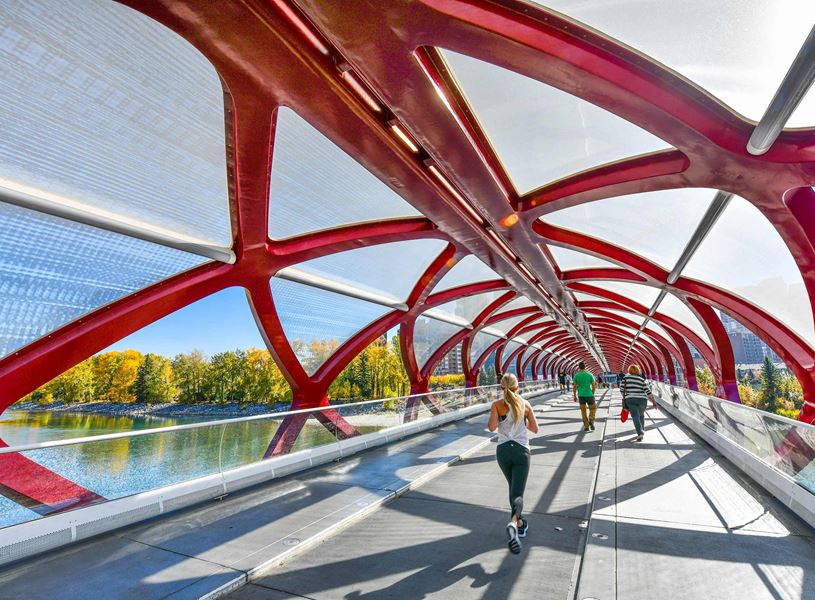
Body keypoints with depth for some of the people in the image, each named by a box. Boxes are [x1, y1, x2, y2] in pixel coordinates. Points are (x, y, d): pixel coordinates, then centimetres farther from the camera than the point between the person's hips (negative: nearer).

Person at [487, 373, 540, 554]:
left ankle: (519, 523, 35)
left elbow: (491, 427, -15)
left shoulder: (497, 405, -5)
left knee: (513, 488, 24)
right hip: (521, 451, -1)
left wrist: (495, 417, 4)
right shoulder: (525, 404, 1)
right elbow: (535, 429, 6)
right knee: (518, 493, -4)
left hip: (503, 450, 1)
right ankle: (513, 523, -31)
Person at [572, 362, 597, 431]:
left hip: (581, 396, 1)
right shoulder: (590, 375, -4)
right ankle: (591, 420, -7)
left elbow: (575, 387, -1)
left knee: (583, 411, 11)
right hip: (589, 395, -1)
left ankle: (586, 427, 10)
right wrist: (592, 394, 14)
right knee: (593, 408, 18)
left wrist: (575, 396, 9)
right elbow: (594, 386, -2)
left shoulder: (576, 375, -2)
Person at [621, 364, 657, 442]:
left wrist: (625, 398, 17)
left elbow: (622, 389, 2)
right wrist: (654, 402, 5)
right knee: (641, 415, 25)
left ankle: (640, 433, -28)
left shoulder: (626, 377, 5)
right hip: (642, 400, 2)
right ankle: (642, 431, 33)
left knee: (635, 416, -11)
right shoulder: (642, 380, 5)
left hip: (630, 400, -2)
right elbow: (648, 392, -2)